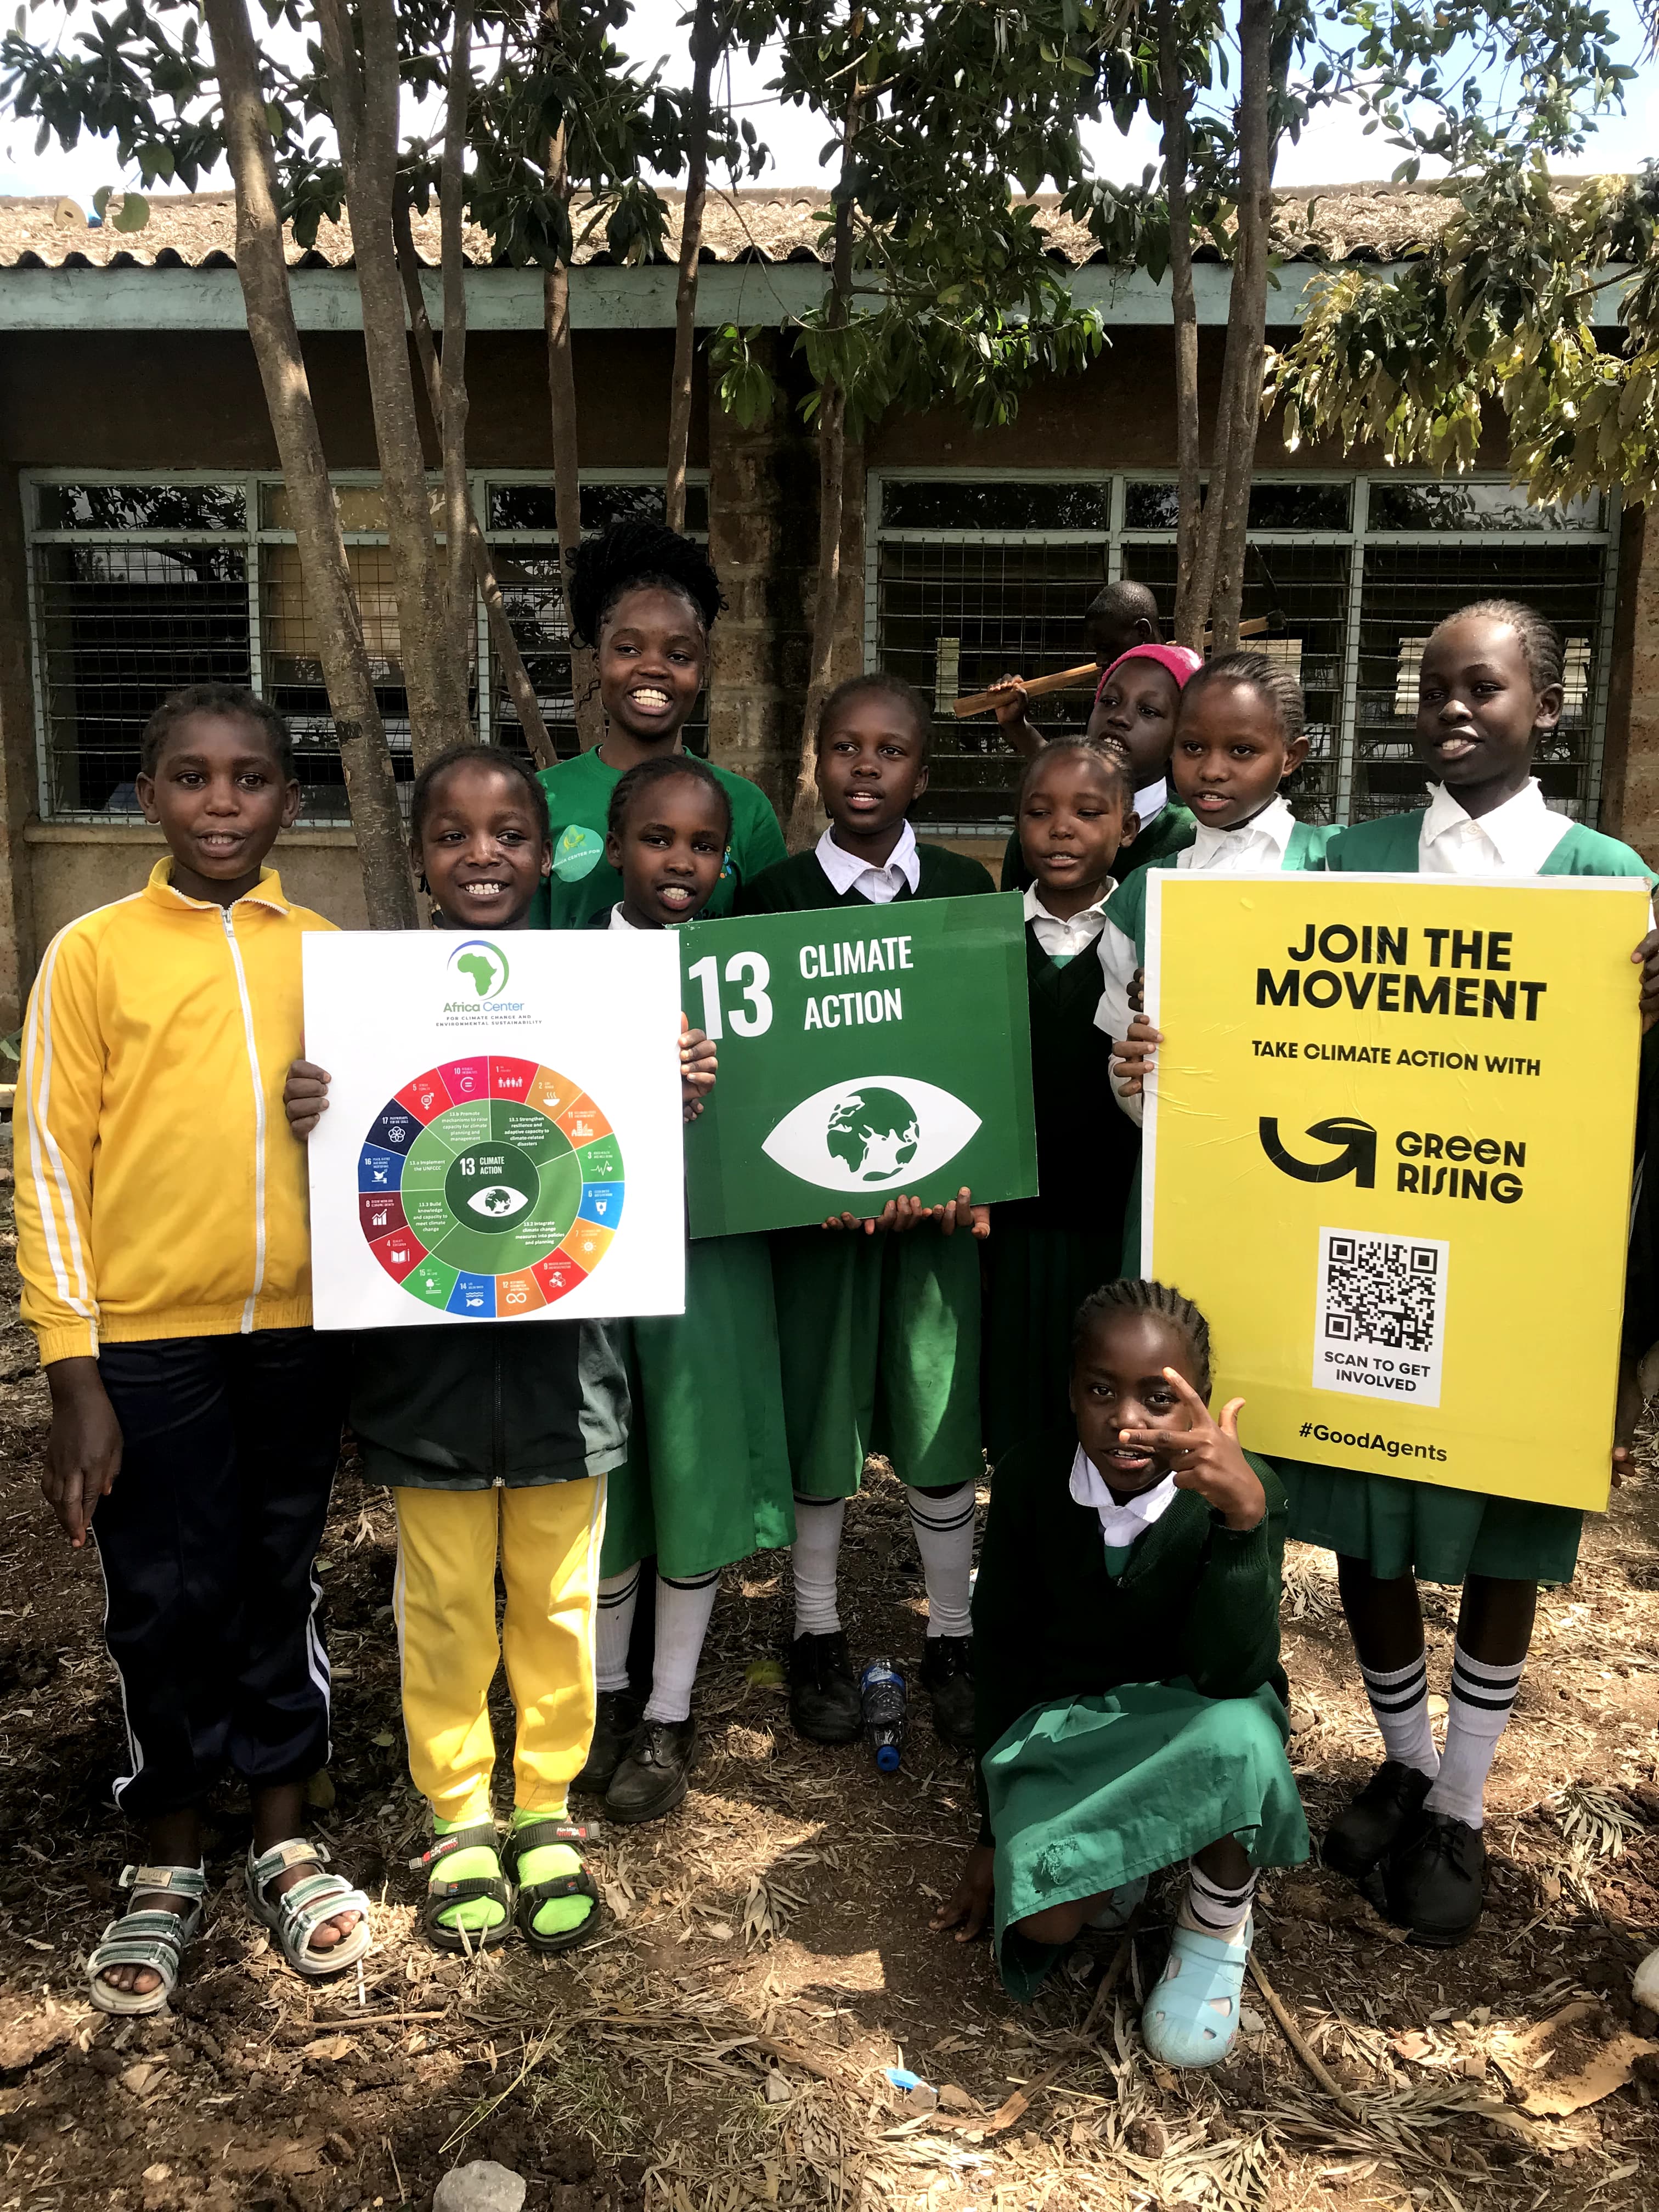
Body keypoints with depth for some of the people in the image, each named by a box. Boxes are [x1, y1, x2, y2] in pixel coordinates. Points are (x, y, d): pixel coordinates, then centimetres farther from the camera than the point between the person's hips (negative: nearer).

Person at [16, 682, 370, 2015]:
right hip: (148, 1338, -2)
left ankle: (286, 1841, 32)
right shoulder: (93, 953, -2)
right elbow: (50, 1160, -4)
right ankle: (168, 1866, 29)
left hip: (299, 1327, 2)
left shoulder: (332, 951, 5)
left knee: (284, 1585, 14)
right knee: (168, 1601, 7)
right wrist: (73, 1376, -7)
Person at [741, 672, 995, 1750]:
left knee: (942, 1417, 9)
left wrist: (965, 1173, -10)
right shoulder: (776, 893, -1)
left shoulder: (966, 887, 3)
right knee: (818, 1411, 9)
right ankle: (819, 1637, 28)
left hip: (943, 1191, 1)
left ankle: (953, 1639, 27)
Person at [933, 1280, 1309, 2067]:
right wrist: (994, 1832, 4)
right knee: (1043, 1917, -25)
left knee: (1238, 1734, -37)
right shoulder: (1031, 1478, -14)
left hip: (1186, 1715, -1)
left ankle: (1217, 1921, -4)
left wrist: (1242, 1518, -46)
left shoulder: (1242, 1491, -20)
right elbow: (1002, 1654, -1)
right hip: (1062, 1725, 1)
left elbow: (1231, 1674, -31)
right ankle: (1110, 1856, 12)